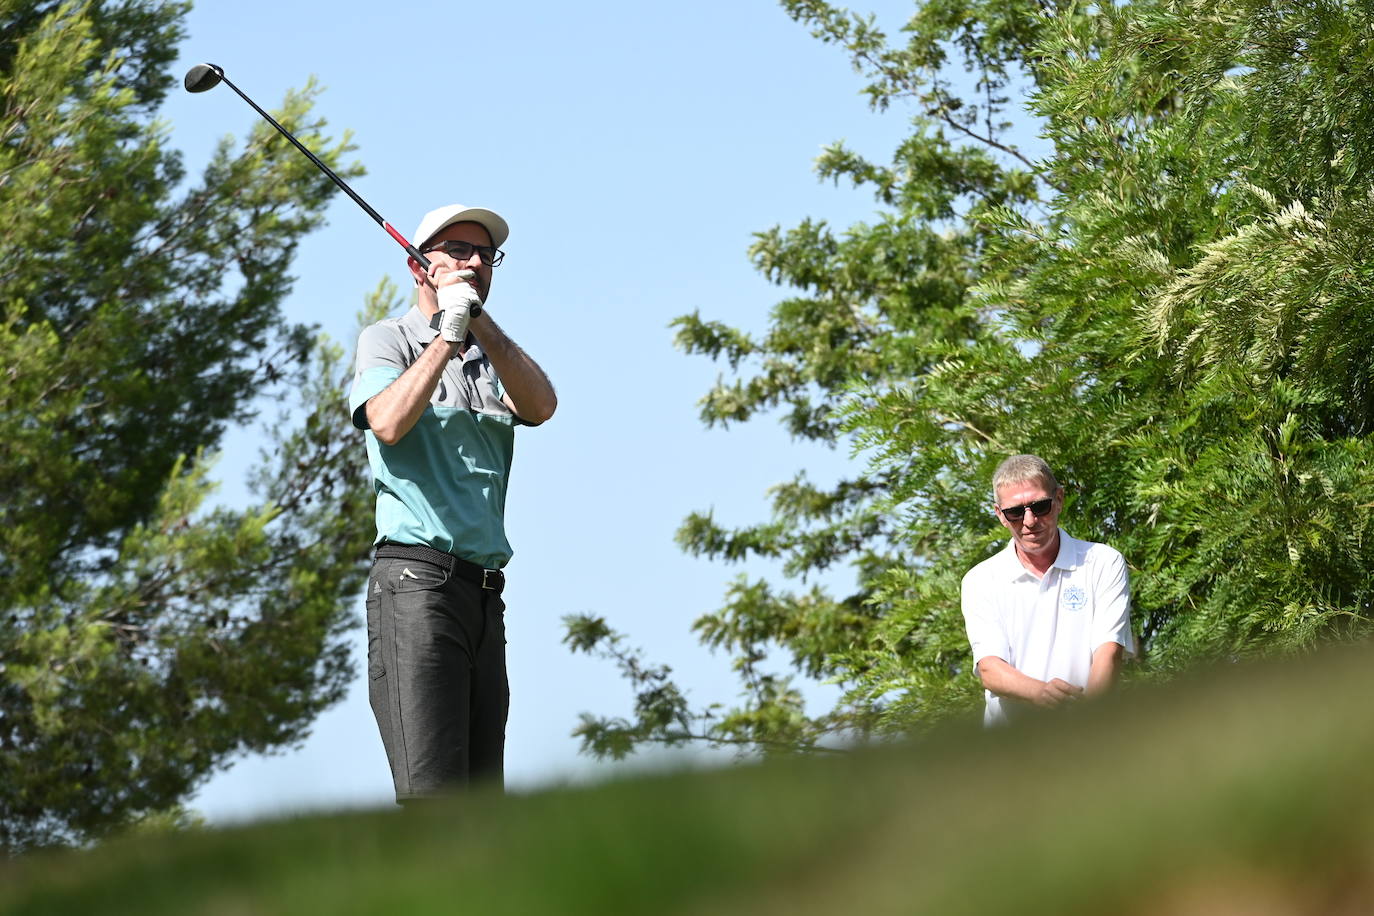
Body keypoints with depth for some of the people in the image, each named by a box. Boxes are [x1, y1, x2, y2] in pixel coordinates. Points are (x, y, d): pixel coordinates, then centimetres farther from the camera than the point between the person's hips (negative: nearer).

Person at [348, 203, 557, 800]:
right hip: (416, 577, -6)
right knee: (432, 795, -18)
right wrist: (448, 334, -9)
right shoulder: (388, 340, 8)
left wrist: (478, 321, -9)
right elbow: (389, 423, -12)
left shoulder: (493, 356, 22)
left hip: (485, 590, 6)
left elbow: (540, 405, 0)